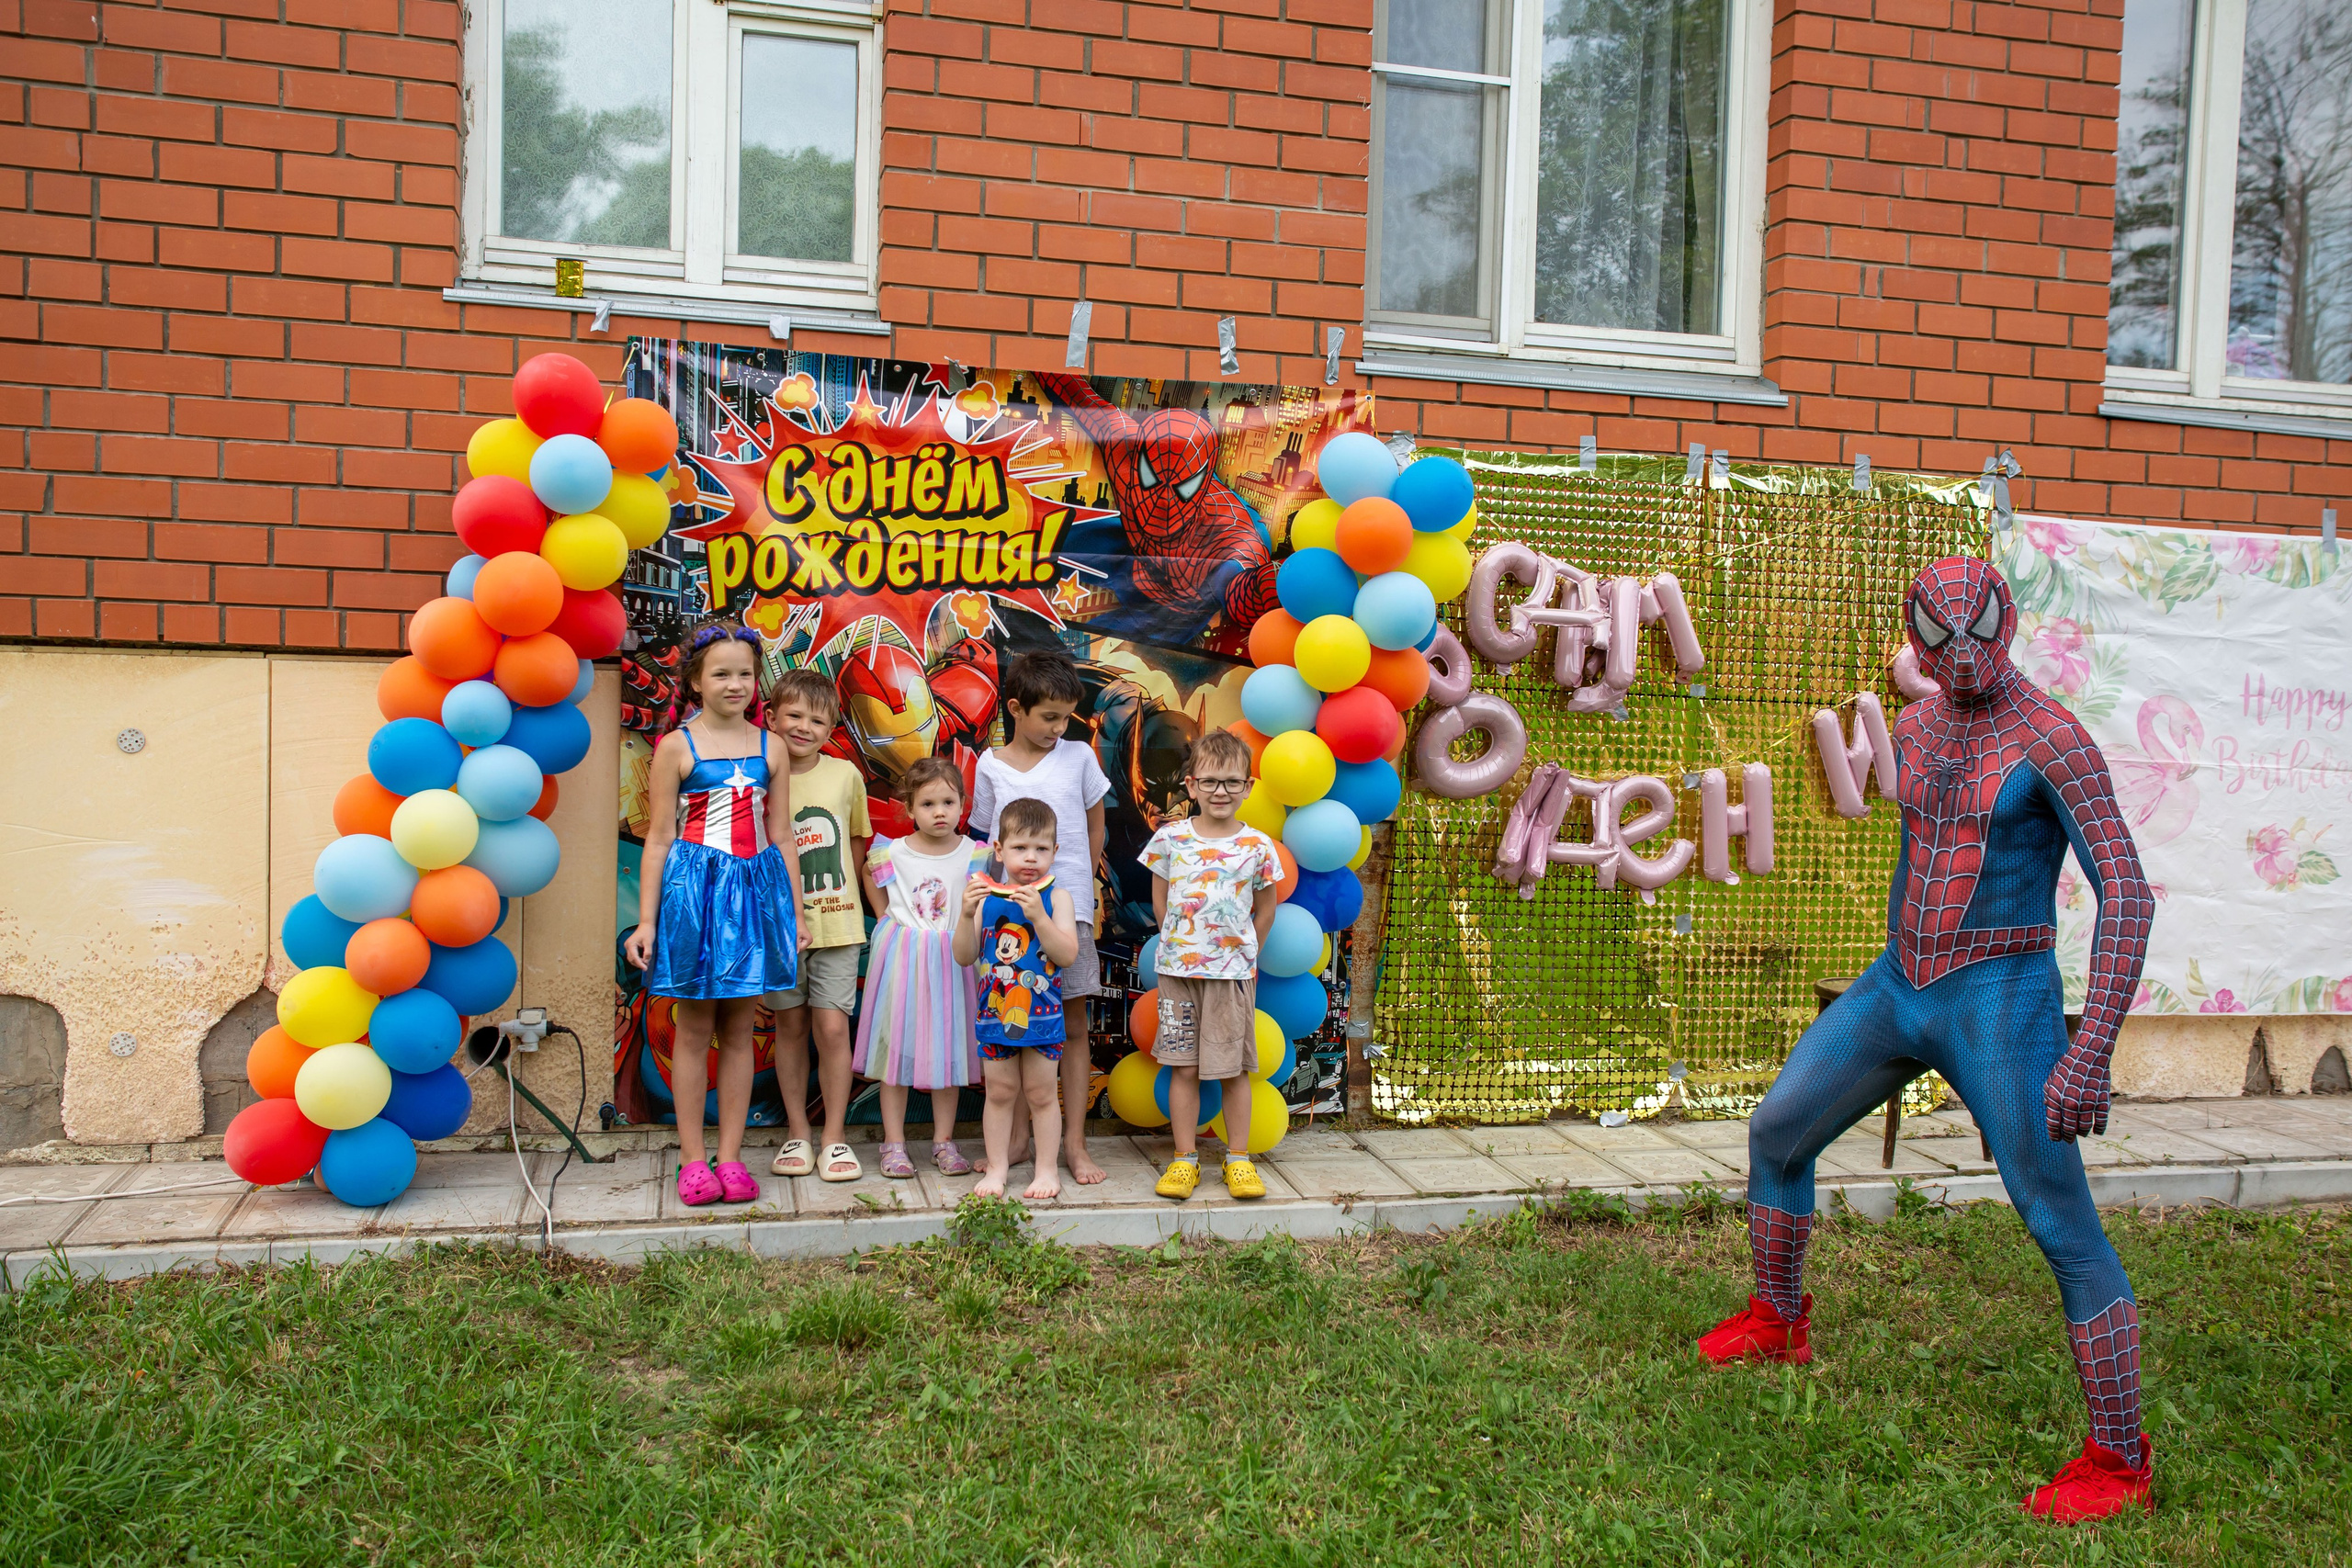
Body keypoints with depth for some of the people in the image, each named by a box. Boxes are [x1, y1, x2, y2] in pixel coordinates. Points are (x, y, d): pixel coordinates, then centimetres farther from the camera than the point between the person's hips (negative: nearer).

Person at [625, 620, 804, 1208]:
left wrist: (795, 913, 8)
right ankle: (692, 1160, 14)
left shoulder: (768, 748, 6)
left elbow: (782, 838, 9)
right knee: (694, 1029, 5)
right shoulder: (676, 748, -3)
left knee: (738, 1029, 8)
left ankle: (730, 1155, 16)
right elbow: (659, 839, -3)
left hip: (755, 890, 3)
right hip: (695, 891, -3)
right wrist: (646, 920, -5)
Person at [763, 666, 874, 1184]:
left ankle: (835, 1137, 9)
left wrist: (844, 898, 8)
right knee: (791, 1026, 9)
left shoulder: (846, 775, 1)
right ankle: (796, 1133, 22)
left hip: (836, 923, 0)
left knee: (832, 1026, -3)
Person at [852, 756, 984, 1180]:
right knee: (898, 1046, 4)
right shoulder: (891, 854, -5)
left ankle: (944, 1140, 18)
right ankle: (894, 1143, 12)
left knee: (948, 1048, 7)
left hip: (951, 959, 1)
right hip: (901, 957, 0)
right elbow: (869, 874, 17)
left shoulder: (975, 855, -4)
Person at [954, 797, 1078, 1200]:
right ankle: (997, 1167, 23)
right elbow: (965, 956, -2)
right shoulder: (986, 898, 0)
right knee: (999, 1092, 11)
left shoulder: (1056, 898, -6)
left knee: (1040, 1093, 7)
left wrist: (1037, 916, -26)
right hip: (994, 1011, 2)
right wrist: (967, 914, -17)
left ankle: (1047, 1170, 19)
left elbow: (1068, 955, -16)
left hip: (1041, 1013, -2)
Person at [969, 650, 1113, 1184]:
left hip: (1068, 906, -1)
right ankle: (1017, 1137, 17)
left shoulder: (1079, 757, 3)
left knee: (1072, 1025, 3)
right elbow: (987, 838, 11)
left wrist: (1076, 882, 9)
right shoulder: (990, 766, 4)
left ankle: (1075, 1141, 10)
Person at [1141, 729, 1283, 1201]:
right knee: (1183, 1068, 6)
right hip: (1178, 970, 1)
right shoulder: (1170, 839, -2)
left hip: (1233, 972, 0)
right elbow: (1160, 902, 10)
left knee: (1234, 1069, 5)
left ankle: (1238, 1159, 17)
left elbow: (1266, 909, 9)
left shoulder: (1257, 846, -3)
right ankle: (1184, 1159, 15)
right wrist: (1180, 948, 9)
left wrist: (1241, 954, 8)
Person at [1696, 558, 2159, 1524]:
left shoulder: (2057, 742, -15)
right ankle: (1776, 1323, 36)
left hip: (2001, 1007, -7)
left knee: (2065, 1231, -5)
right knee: (1777, 1134, 13)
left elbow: (2128, 896, -20)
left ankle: (2120, 1461, 10)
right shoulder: (1914, 728, 8)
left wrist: (2092, 1054, -28)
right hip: (1897, 987, 7)